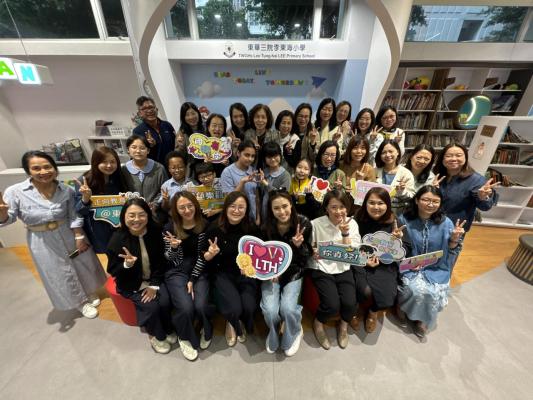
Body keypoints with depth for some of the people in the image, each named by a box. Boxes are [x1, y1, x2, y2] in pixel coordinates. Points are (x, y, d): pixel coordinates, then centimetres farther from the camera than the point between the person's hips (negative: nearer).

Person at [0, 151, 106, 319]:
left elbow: (74, 216, -5)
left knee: (82, 265, 17)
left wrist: (79, 237, -6)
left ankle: (89, 292, 46)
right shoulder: (15, 192, -15)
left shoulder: (66, 190, -11)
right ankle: (80, 301, 38)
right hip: (42, 241, -1)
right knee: (61, 274, 14)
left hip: (69, 235, 1)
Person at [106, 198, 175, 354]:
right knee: (151, 306, -19)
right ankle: (156, 335, 13)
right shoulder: (117, 239, -18)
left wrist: (154, 285, -9)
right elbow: (112, 271, -10)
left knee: (165, 302, -17)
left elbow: (161, 261, -3)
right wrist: (127, 265, -33)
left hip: (154, 279, 2)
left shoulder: (155, 232, -12)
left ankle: (168, 330, 15)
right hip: (131, 283, -2)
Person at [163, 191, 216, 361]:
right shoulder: (170, 227, -7)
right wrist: (173, 247, -24)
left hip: (198, 271, 1)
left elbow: (203, 256, -3)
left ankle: (207, 331, 19)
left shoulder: (204, 225, -6)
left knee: (201, 305, -20)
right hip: (176, 272, 0)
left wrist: (192, 280, -9)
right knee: (186, 307, -21)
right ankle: (184, 337, 16)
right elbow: (170, 259, -2)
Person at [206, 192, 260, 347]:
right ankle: (232, 323, 22)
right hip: (224, 274, -1)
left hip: (247, 274, 1)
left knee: (249, 307, -20)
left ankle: (242, 324, 23)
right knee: (234, 309, -21)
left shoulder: (253, 228, -9)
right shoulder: (214, 229, -11)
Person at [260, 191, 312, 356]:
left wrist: (299, 245, -26)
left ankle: (294, 334, 18)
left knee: (287, 307, -21)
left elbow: (307, 256, -5)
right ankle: (274, 333, 23)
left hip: (293, 272, 0)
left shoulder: (304, 223, -15)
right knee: (270, 310, -17)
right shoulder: (266, 227, -13)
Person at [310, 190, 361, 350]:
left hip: (343, 270, 3)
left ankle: (344, 324, 20)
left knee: (350, 303, -18)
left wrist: (345, 233, -19)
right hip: (322, 270, -2)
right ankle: (318, 323, 17)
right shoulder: (316, 224, -10)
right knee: (332, 305, -20)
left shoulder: (352, 224, -1)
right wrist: (313, 253, -24)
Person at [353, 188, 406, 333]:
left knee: (387, 295, -18)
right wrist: (364, 260, -16)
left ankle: (373, 312, 22)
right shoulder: (358, 220, -9)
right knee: (366, 292, -24)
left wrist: (397, 239, -16)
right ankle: (362, 309, 17)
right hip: (361, 263, -2)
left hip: (385, 265, 2)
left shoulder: (392, 222, -3)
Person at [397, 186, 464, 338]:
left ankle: (422, 319, 14)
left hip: (436, 269, 2)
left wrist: (455, 239, -21)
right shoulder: (404, 220, -12)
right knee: (418, 290, -23)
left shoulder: (445, 223, -6)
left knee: (433, 293, -19)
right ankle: (403, 307, 13)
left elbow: (450, 254, -3)